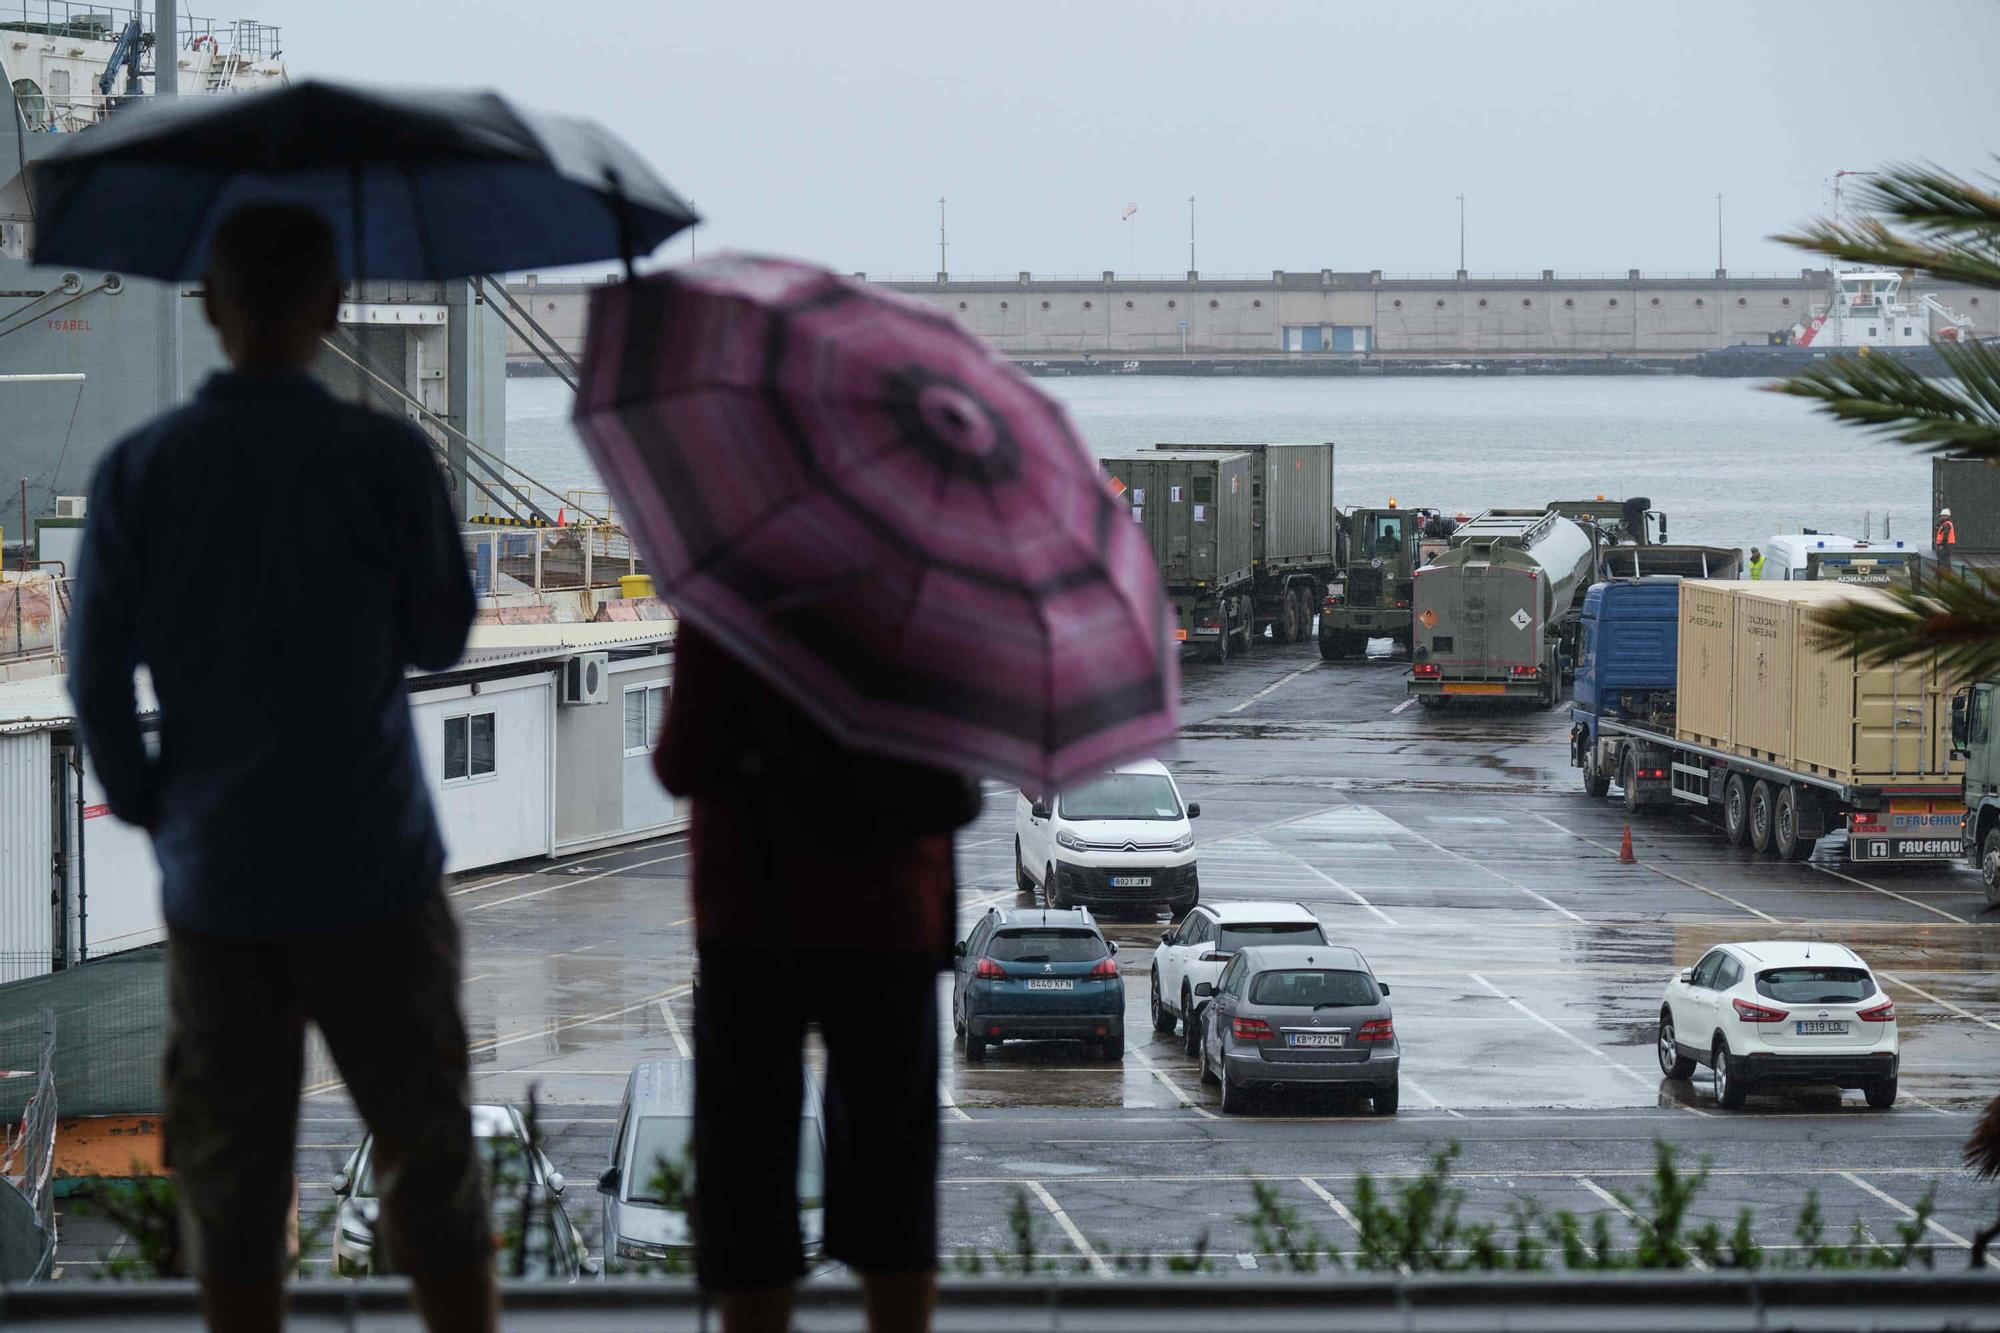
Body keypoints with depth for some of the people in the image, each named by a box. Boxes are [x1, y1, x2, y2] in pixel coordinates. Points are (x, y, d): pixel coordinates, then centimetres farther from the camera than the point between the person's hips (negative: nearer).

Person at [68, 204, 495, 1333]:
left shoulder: (139, 473, -3)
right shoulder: (384, 459, -11)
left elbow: (98, 676, 0)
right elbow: (439, 637, 0)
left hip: (215, 885, 2)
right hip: (371, 866, -2)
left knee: (232, 1173, 9)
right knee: (431, 1159, 7)